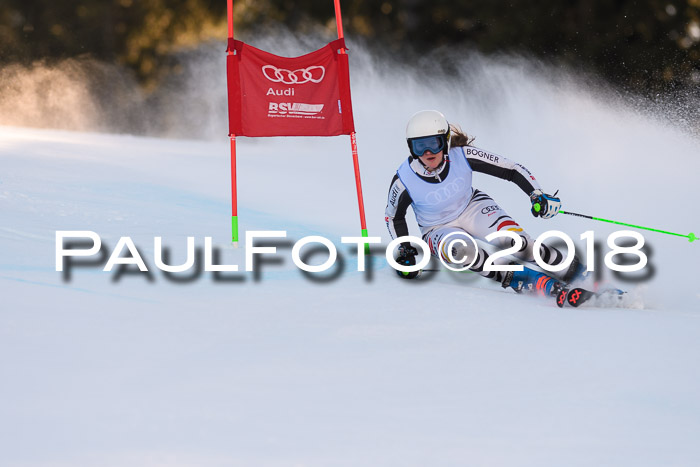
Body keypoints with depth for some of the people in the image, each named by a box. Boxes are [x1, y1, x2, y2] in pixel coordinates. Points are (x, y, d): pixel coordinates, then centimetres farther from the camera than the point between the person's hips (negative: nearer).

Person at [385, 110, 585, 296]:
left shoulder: (462, 156, -24)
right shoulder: (403, 181, -24)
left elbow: (512, 170, -15)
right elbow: (394, 216, -3)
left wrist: (538, 195, -26)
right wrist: (404, 251, -11)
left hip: (472, 209, 1)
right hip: (439, 230, -1)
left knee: (515, 241, -27)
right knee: (462, 251, -37)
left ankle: (569, 270, -8)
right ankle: (525, 280, -27)